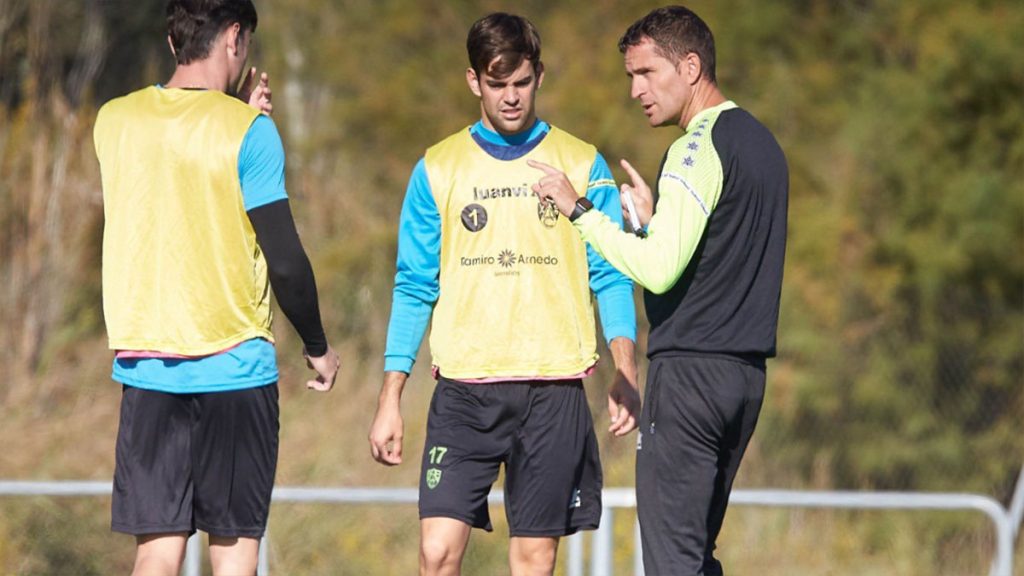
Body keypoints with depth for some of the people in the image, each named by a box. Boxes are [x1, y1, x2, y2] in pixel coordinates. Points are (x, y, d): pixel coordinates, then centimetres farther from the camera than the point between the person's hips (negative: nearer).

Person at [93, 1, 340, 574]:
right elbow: (285, 260, -10)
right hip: (234, 368, -4)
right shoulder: (250, 131, -10)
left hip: (145, 364, 4)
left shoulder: (114, 120, 5)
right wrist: (319, 347, 4)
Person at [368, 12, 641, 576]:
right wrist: (390, 399, 3)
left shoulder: (582, 165, 5)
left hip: (553, 389, 0)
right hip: (464, 389, 0)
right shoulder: (438, 169, 7)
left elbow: (610, 276, 5)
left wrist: (625, 373, -8)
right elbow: (413, 289, 9)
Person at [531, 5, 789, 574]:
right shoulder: (763, 143, 16)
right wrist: (653, 218, 17)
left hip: (689, 370, -9)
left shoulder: (699, 147, -13)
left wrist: (579, 209, -13)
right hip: (747, 372, 9)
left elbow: (659, 270, -20)